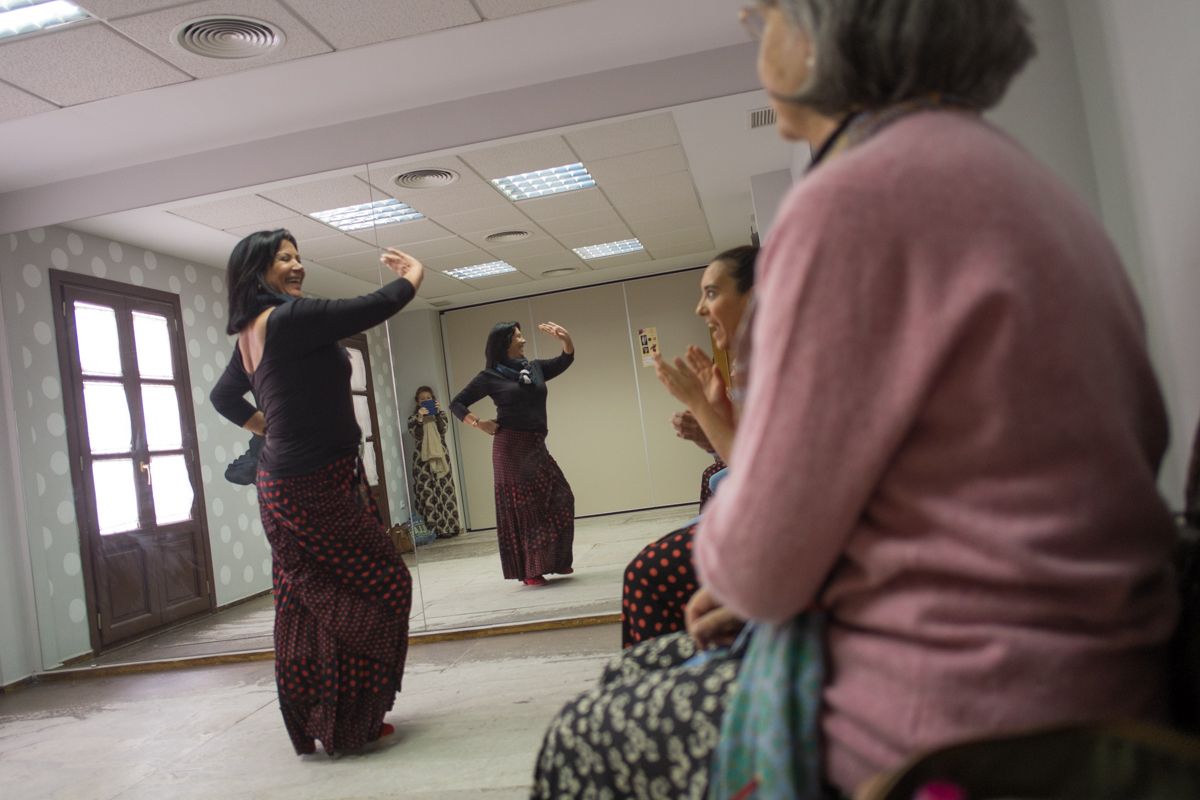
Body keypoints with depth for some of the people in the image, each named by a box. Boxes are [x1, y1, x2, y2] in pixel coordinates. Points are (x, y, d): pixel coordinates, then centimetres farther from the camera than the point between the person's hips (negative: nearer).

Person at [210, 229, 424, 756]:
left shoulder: (251, 333, 11)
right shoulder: (288, 318, -17)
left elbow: (224, 397, 25)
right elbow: (375, 308, -16)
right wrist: (414, 275, 2)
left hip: (283, 485, 9)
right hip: (317, 486, -9)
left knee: (308, 605, 14)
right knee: (383, 584, -1)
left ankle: (310, 725, 24)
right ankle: (348, 724, 6)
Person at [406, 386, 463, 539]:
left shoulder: (440, 414, 15)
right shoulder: (413, 417, 10)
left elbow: (443, 429, -3)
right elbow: (415, 434, -6)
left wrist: (438, 413, -10)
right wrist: (419, 418, -16)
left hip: (440, 455, 1)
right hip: (422, 457, -1)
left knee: (444, 489, -2)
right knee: (426, 492, -7)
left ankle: (447, 526, 1)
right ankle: (429, 529, -9)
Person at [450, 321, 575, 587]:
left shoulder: (535, 367, 12)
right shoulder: (490, 377, -1)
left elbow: (565, 360, 14)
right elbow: (457, 404, 4)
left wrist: (565, 338, -5)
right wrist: (479, 424, -7)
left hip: (537, 446, 6)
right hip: (511, 448, -6)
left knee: (560, 499, 3)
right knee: (522, 508, -3)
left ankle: (556, 561, 15)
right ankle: (530, 571, 4)